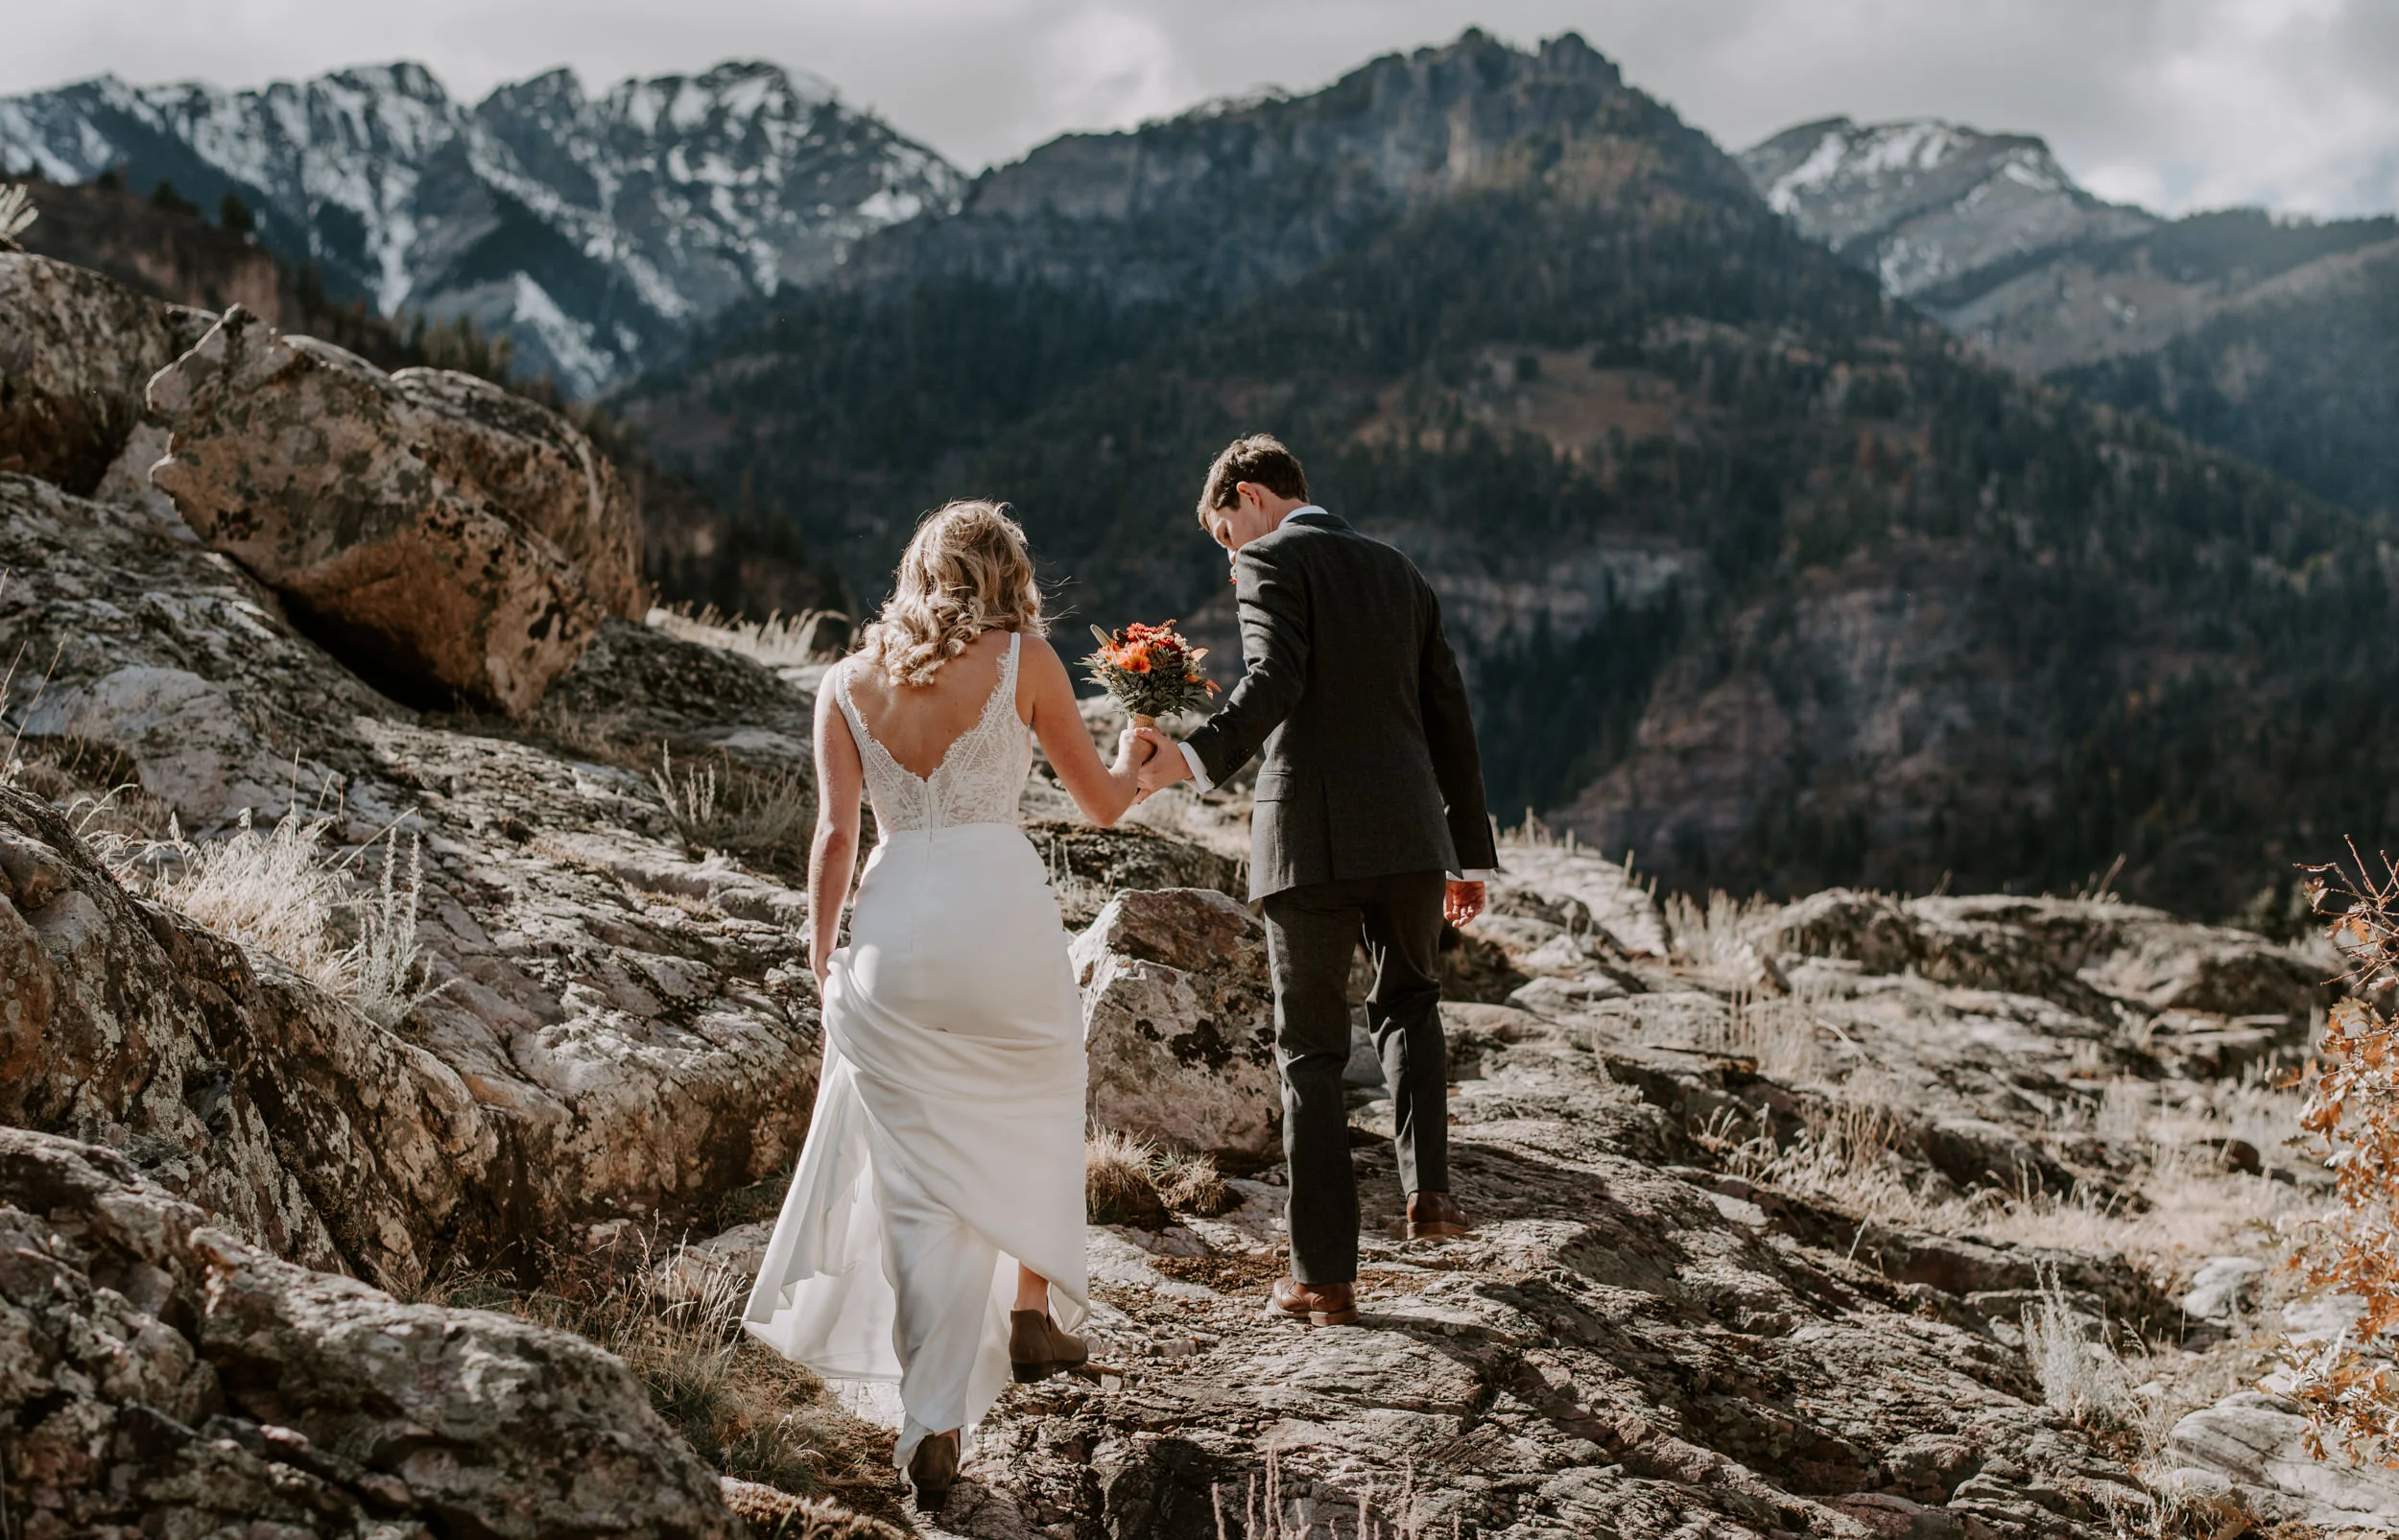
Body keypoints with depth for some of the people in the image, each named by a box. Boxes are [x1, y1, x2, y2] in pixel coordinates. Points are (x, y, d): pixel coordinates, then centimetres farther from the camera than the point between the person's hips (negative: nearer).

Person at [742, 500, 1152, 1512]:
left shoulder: (848, 684, 9)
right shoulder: (1025, 660, 3)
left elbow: (835, 833, 3)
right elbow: (1101, 804, 12)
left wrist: (822, 957, 10)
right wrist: (1138, 756, 34)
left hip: (893, 929, 2)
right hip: (1005, 910, -1)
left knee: (919, 1179, 4)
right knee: (1032, 1121, 26)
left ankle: (934, 1420, -2)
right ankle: (1033, 1314, 35)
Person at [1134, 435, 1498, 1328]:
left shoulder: (1272, 561, 0)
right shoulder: (1400, 575, 20)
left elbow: (1274, 681, -19)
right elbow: (1450, 721, 20)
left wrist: (1192, 759, -33)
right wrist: (1471, 854, 25)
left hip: (1311, 840, -5)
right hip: (1409, 835, 5)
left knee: (1311, 1051, 4)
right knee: (1409, 1002, 27)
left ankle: (1324, 1277, 5)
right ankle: (1427, 1185, 7)